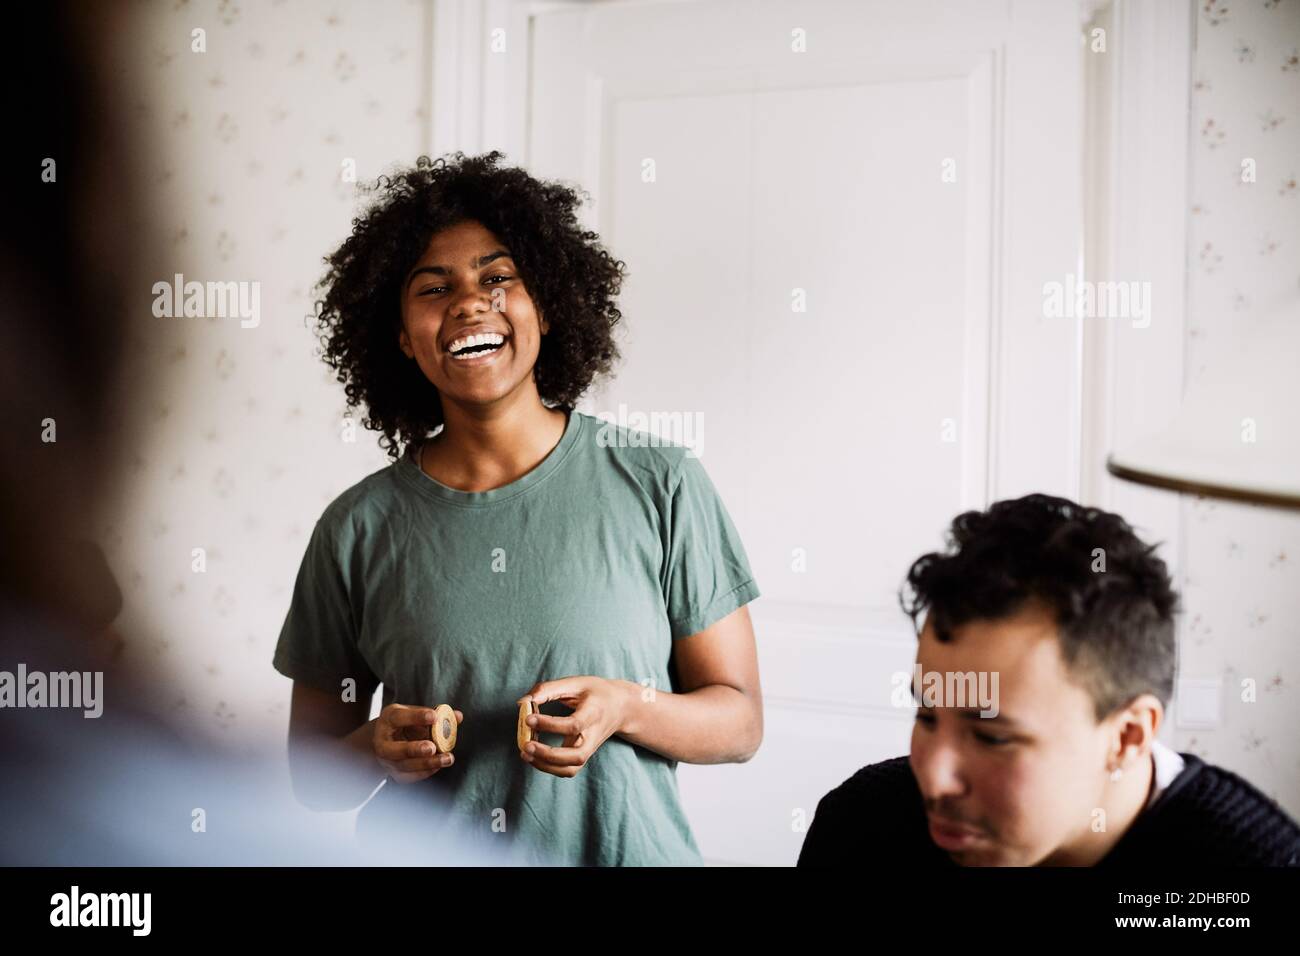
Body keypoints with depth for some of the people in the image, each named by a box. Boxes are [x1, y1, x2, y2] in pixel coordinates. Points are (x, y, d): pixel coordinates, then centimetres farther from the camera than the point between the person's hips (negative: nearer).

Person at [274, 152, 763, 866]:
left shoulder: (662, 487, -7)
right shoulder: (356, 530, -3)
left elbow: (739, 723, -2)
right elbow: (310, 774, 3)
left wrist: (626, 708, -20)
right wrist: (375, 750, -16)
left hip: (623, 851, -1)